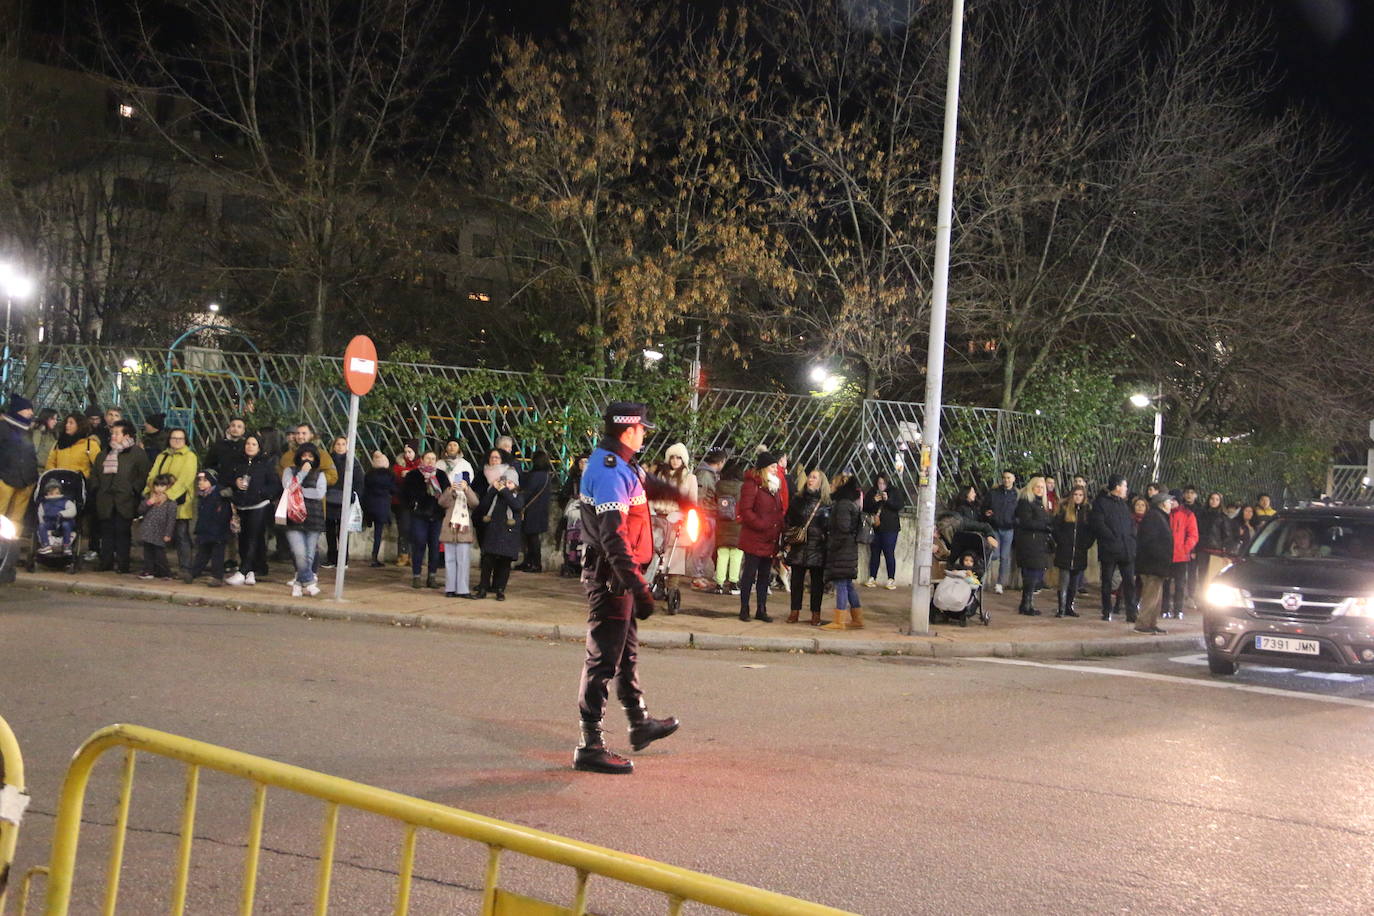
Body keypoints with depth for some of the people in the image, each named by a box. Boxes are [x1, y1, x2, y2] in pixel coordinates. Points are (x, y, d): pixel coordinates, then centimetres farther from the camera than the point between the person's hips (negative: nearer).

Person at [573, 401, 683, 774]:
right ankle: (590, 747, 0)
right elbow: (613, 537, -29)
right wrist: (639, 588, -32)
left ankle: (640, 723, 39)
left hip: (619, 575, 11)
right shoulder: (609, 471, -22)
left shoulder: (621, 466, 10)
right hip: (610, 576, -11)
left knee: (627, 652, 23)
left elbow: (649, 484, 34)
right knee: (603, 659, -5)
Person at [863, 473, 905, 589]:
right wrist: (873, 500, -11)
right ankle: (872, 578, 13)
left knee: (889, 554, -5)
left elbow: (901, 505, -7)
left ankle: (891, 579, 0)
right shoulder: (872, 493, 10)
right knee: (874, 553, 6)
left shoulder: (894, 492, 3)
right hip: (875, 528, 3)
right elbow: (865, 506, 5)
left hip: (890, 528, -3)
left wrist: (888, 499, -17)